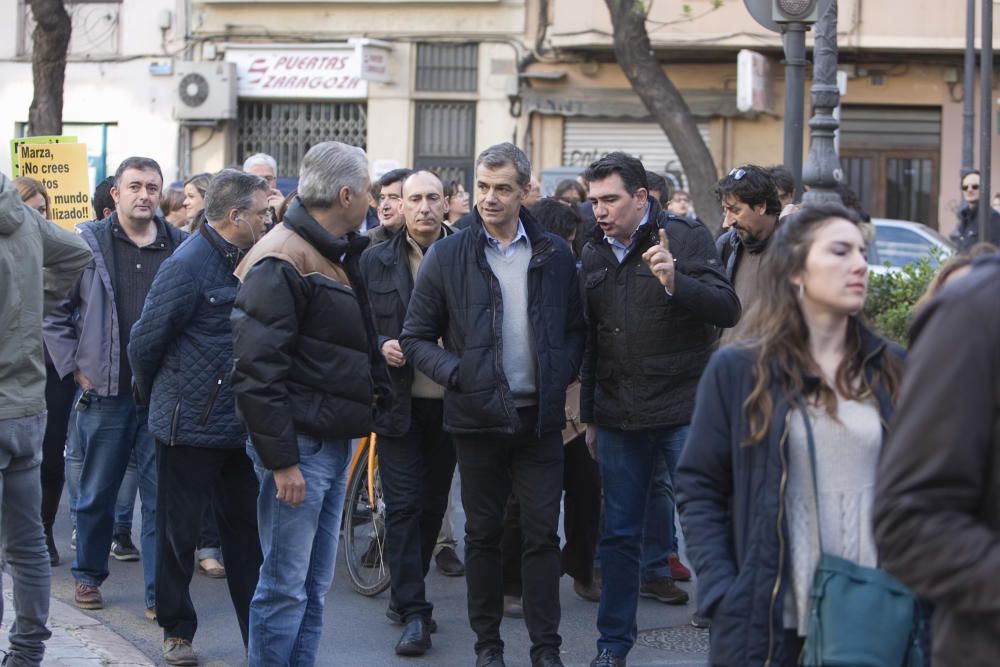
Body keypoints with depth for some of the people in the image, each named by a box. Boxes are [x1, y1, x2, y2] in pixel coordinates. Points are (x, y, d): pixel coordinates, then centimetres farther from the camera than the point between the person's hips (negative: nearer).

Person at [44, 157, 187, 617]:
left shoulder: (181, 246, 4)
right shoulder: (88, 243, 0)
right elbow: (54, 310, 5)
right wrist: (73, 367, 0)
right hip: (105, 391, -1)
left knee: (162, 496, 1)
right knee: (97, 494, 10)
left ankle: (160, 593, 6)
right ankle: (88, 576, 28)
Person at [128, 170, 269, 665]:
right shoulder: (187, 266, -17)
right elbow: (146, 341, -11)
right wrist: (155, 395, 5)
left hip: (239, 421, 7)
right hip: (191, 425, -7)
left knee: (246, 529, 10)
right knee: (179, 531, 6)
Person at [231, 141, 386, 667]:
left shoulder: (334, 255, 15)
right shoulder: (281, 261, -15)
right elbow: (256, 371, -20)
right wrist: (281, 460, -20)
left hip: (333, 443, 9)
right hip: (300, 446, -9)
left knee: (314, 586, 13)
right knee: (285, 586, -4)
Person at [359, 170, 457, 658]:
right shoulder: (375, 261, 1)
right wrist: (380, 346, -13)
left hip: (448, 402, 1)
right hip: (397, 402, -1)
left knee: (433, 504, 11)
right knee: (404, 504, -4)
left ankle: (406, 595, 28)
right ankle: (414, 612, -2)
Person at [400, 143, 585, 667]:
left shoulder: (554, 255, 4)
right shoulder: (448, 256, -2)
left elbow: (575, 328, 12)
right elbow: (415, 337, 2)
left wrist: (561, 374, -4)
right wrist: (456, 373, -14)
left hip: (540, 415, 1)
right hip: (478, 416, -1)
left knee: (542, 533, 1)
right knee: (483, 534, 8)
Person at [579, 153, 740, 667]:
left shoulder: (686, 238, -4)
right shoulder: (593, 254, 11)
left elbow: (727, 310, -12)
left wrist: (676, 284, -28)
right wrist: (589, 416, 20)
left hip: (684, 412, -4)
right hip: (619, 417, 4)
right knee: (619, 533, 8)